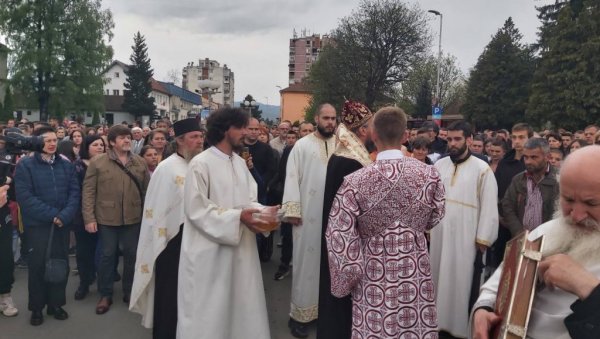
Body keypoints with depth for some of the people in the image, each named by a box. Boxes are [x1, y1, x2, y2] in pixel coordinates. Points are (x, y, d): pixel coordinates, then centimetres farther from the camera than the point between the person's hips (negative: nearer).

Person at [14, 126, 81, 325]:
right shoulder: (25, 165, -4)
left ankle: (56, 303, 25)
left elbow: (75, 192, 0)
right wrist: (51, 215, -16)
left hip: (63, 224, 3)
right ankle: (37, 307, 22)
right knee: (37, 266, 6)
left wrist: (64, 215, -15)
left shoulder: (66, 165, 6)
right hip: (37, 224, -3)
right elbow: (25, 196, -12)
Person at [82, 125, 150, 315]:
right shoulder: (97, 162, -4)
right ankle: (105, 295, 25)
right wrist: (89, 218, -11)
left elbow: (147, 190, 8)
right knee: (107, 256, 9)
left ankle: (130, 292, 29)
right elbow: (88, 192, -5)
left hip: (133, 218, 2)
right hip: (107, 218, -2)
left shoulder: (140, 162, 5)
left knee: (132, 255, 12)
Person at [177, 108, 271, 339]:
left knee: (242, 305, 15)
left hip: (241, 248, 7)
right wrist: (237, 217, -21)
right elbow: (197, 210, -15)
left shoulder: (240, 163, 9)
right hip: (210, 252, -6)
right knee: (210, 310, 7)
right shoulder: (201, 163, -12)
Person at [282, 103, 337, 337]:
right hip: (308, 215, -3)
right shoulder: (302, 145, 0)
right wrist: (292, 210, -11)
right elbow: (292, 178, -4)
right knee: (307, 261, 3)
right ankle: (301, 312, 13)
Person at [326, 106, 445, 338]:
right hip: (417, 275, 2)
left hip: (374, 278, -2)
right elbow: (435, 218, 7)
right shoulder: (429, 174, -10)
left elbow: (338, 238, -14)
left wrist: (344, 281, 1)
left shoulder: (355, 182, -17)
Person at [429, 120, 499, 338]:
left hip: (466, 236, -4)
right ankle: (441, 320, 25)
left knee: (463, 280, 4)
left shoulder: (482, 169, -6)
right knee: (440, 276, 11)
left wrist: (483, 239, -8)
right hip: (439, 233, 4)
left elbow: (489, 206, -6)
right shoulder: (439, 165, 6)